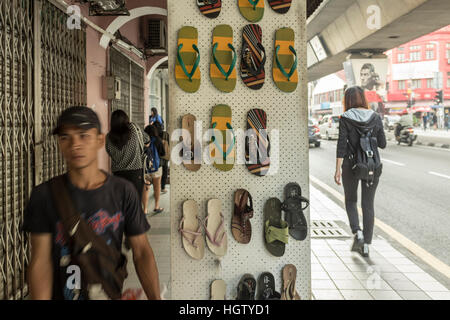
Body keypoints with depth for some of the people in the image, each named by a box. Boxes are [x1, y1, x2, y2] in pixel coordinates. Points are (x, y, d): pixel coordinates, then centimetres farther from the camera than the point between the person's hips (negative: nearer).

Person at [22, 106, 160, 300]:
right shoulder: (44, 195, -11)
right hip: (60, 294, 0)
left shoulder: (123, 192, -11)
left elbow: (141, 251, -10)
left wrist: (155, 298, -19)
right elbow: (40, 261, -13)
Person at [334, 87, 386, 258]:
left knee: (350, 200, 18)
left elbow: (342, 145, -11)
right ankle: (366, 245, 11)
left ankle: (358, 232, -2)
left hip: (351, 164, -2)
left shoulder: (345, 118, -7)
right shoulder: (375, 117, 1)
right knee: (368, 204, 10)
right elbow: (382, 144, 4)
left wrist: (337, 169, -9)